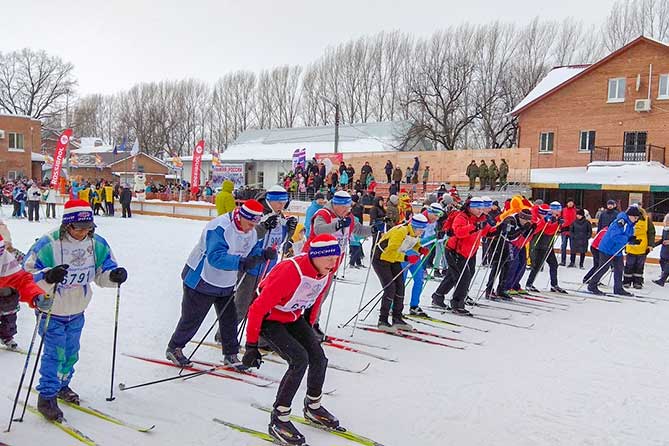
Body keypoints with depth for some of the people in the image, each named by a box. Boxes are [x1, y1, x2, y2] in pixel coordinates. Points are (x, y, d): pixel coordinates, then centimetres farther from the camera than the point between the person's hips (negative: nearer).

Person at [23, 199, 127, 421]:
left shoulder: (97, 243, -8)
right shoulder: (48, 244, -22)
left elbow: (104, 271, 1)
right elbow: (28, 274, -20)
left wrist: (114, 275, -21)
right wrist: (48, 277, -40)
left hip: (77, 312, 5)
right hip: (52, 312, -5)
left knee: (71, 353, 18)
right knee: (55, 355, -2)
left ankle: (61, 386, 41)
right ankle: (46, 397, 14)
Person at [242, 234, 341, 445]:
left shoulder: (325, 272, -12)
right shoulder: (290, 272, -36)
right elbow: (257, 309, -30)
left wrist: (309, 328, 18)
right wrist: (251, 345, -24)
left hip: (293, 317, 7)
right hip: (269, 319, -7)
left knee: (318, 357, -2)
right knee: (299, 359, -22)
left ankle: (313, 407, 25)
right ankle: (278, 420, -8)